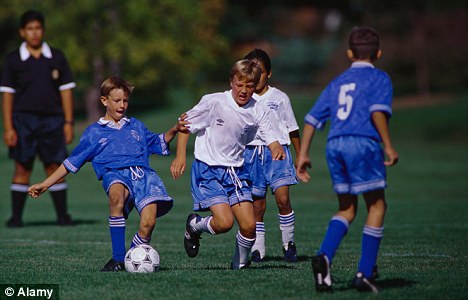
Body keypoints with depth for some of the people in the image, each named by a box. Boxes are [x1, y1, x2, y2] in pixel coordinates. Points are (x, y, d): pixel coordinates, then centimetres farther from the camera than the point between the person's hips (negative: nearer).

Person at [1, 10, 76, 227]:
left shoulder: (56, 58, 7)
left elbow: (66, 90, 8)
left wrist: (68, 122, 2)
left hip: (52, 120, 1)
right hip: (23, 118, -1)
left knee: (54, 167, 1)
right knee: (22, 167, -3)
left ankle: (62, 215, 5)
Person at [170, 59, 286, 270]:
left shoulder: (257, 112, 0)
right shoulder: (214, 102, -12)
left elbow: (272, 140, -4)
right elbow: (186, 125, -3)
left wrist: (277, 150, -28)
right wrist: (180, 155, -13)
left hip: (236, 171, 4)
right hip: (208, 170, -4)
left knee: (249, 226, -6)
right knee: (225, 222, -20)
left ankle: (240, 264, 21)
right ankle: (194, 225, 13)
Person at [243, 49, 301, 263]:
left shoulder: (279, 98, 6)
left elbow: (292, 129, 11)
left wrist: (300, 156, 10)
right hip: (252, 152, 1)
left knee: (282, 198, -16)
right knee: (257, 205, 2)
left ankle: (289, 243, -2)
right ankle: (257, 249, 10)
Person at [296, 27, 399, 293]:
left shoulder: (338, 82, 23)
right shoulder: (379, 78, 7)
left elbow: (313, 118, 19)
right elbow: (378, 111, -12)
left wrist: (303, 154, 21)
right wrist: (389, 146, -9)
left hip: (334, 146, 6)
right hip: (363, 143, -6)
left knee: (347, 209, 15)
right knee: (377, 206, 5)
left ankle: (324, 257, -10)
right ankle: (365, 273, 0)